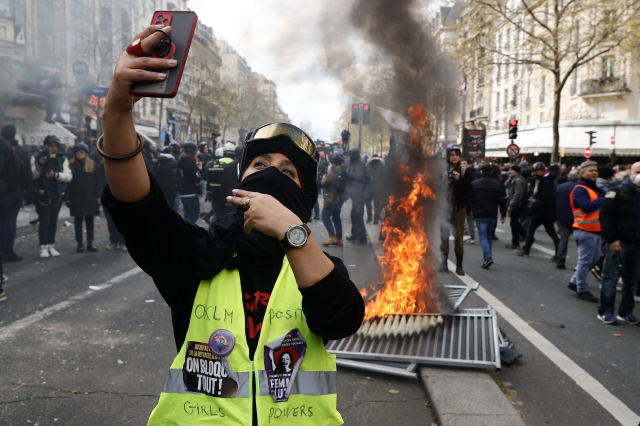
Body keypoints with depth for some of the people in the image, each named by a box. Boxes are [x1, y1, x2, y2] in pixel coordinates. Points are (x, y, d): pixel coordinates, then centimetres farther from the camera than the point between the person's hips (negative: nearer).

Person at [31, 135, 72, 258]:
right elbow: (32, 176, -6)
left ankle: (51, 246, 19)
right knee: (44, 221, -7)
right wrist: (39, 165, -22)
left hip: (57, 195, 3)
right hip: (42, 195, -2)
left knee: (53, 221, 10)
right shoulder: (36, 159, 3)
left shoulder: (62, 160, 8)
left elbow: (68, 176, -5)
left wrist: (55, 174, -21)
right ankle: (43, 247, 0)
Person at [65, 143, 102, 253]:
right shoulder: (71, 166, 4)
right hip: (76, 199, 0)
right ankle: (80, 244, 11)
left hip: (90, 198, 0)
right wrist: (67, 197, -3)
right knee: (78, 220, 5)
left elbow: (98, 181, 2)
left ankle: (90, 243, 12)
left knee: (89, 220, 6)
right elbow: (67, 182, 3)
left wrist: (99, 196, -4)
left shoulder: (92, 165, 4)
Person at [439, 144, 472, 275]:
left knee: (459, 235, 6)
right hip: (445, 205, 0)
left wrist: (459, 180, -14)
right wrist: (442, 180, -14)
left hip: (459, 206, 1)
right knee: (444, 232, -12)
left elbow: (467, 190, -2)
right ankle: (444, 261, -4)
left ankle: (459, 265, 14)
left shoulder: (464, 172, 4)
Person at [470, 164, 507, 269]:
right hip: (492, 215, 3)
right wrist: (503, 214, 7)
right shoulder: (497, 184, 3)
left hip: (479, 215, -3)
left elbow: (470, 199, 1)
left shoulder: (474, 183, -2)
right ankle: (487, 256, 24)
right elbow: (501, 201, 2)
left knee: (482, 236, -4)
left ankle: (488, 257, -22)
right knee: (489, 235, 17)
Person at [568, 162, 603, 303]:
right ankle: (582, 290, 6)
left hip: (595, 230, 10)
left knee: (594, 259, 17)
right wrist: (603, 199, -19)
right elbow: (587, 207, -27)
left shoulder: (594, 189, 19)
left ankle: (574, 282, 27)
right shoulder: (580, 189, -14)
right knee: (585, 261, -3)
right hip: (585, 231, -10)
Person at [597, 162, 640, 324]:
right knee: (611, 278, -1)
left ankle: (626, 312, 22)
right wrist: (612, 239, -14)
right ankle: (605, 311, 8)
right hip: (619, 243, -6)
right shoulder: (618, 192, -5)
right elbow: (605, 215, -10)